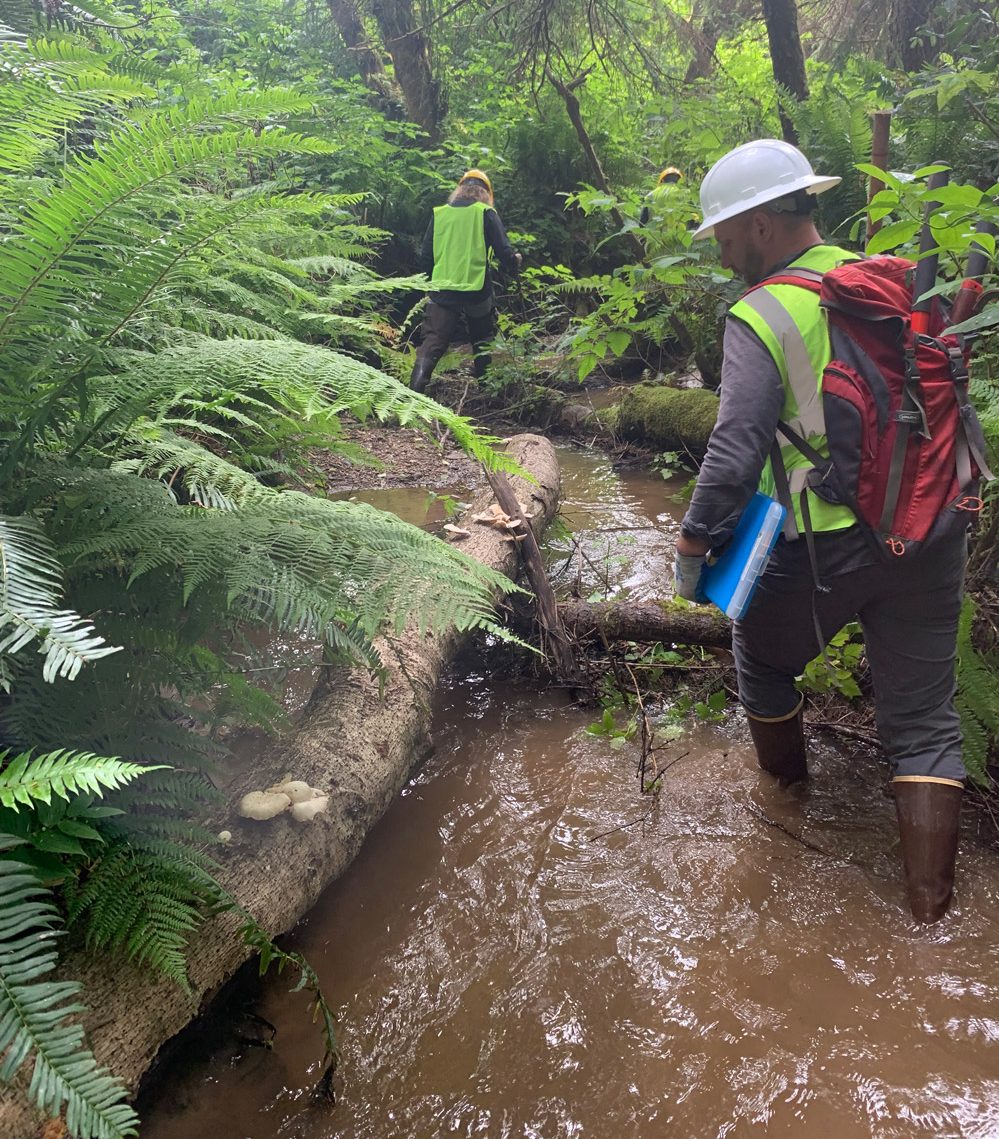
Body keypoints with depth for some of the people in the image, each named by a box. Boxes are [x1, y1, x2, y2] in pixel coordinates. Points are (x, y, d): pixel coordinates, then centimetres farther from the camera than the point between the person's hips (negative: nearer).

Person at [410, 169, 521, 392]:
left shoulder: (439, 214, 8)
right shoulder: (486, 213, 1)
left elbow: (425, 257, 10)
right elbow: (504, 251, -3)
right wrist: (514, 263, 19)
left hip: (442, 290, 1)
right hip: (477, 290, -1)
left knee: (432, 341, -3)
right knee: (483, 338, 22)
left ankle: (415, 387, -22)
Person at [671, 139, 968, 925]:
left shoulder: (762, 317, -13)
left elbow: (735, 451, -20)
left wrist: (692, 544, -9)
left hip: (828, 544, -5)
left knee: (764, 658, 24)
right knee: (924, 718, 11)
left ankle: (787, 794, 44)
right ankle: (932, 910, 12)